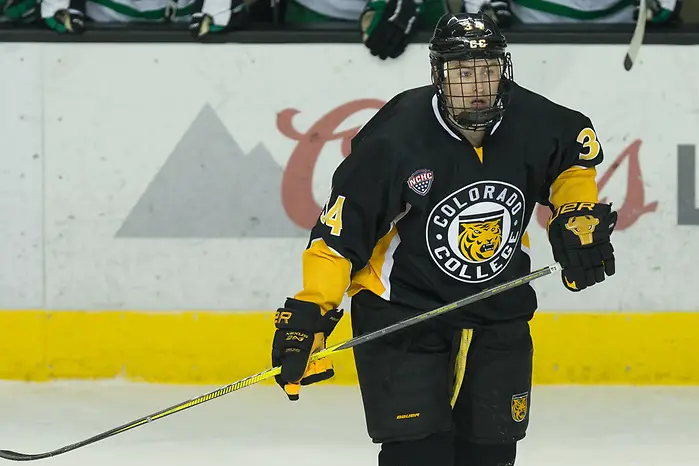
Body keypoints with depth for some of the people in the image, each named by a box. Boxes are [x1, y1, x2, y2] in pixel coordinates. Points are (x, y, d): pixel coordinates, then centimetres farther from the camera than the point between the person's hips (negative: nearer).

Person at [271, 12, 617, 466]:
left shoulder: (532, 122, -12)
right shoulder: (396, 138, -24)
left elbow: (577, 149, 13)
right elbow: (341, 228, -19)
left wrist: (578, 215, 1)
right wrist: (309, 313, -23)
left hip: (498, 312, 5)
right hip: (400, 309, -5)